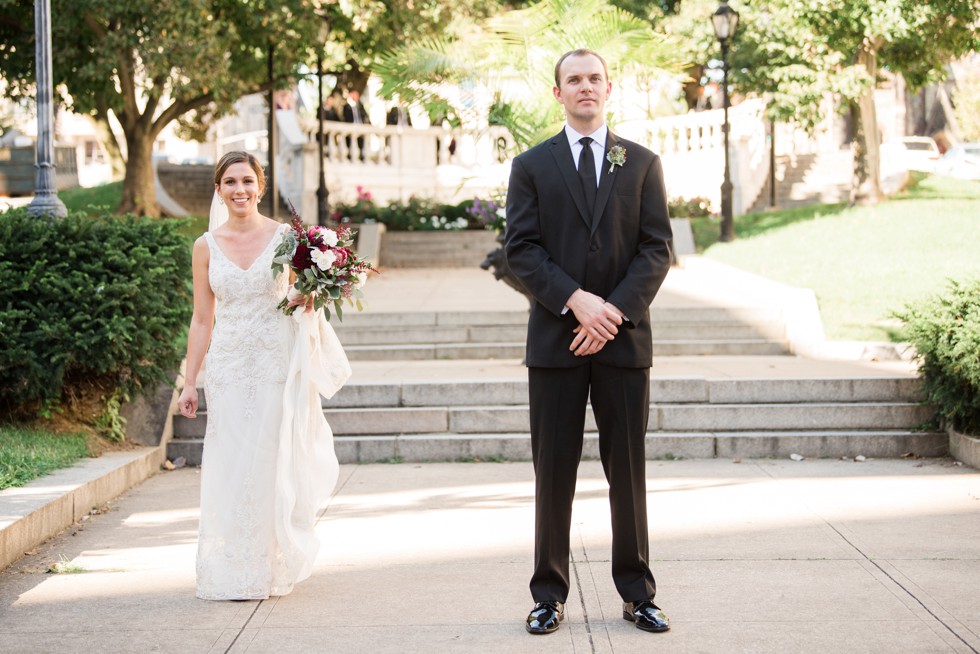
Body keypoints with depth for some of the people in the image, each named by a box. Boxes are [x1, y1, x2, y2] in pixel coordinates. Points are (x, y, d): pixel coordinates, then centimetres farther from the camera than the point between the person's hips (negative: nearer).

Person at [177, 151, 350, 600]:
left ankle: (274, 568, 15)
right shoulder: (206, 246, 5)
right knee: (229, 470, 1)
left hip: (278, 365, -1)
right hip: (228, 369, 1)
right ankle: (231, 574, 11)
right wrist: (189, 383, 4)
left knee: (274, 464, 0)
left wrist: (307, 298, -13)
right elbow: (202, 320, 8)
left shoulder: (285, 236, 1)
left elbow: (309, 293, 11)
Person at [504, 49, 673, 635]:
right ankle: (550, 594, 12)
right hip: (556, 339, 0)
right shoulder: (531, 165, 7)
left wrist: (614, 311, -12)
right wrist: (576, 300, -15)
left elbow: (657, 249, 1)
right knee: (554, 471, 4)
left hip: (625, 339, 0)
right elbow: (521, 250, -2)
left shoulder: (642, 163, 8)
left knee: (628, 471, 6)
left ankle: (637, 593, 15)